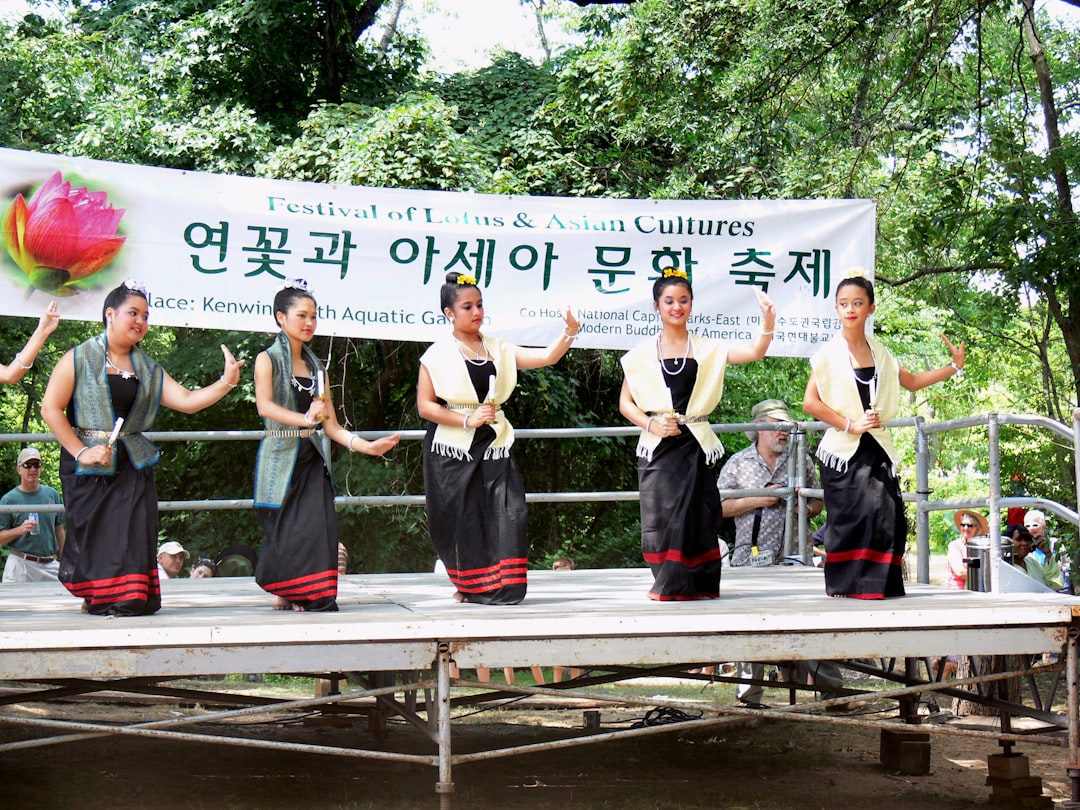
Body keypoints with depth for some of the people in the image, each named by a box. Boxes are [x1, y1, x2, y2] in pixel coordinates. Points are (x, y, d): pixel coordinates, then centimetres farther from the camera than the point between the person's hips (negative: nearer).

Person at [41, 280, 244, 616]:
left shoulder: (148, 369, 13)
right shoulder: (79, 359, -1)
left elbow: (187, 400, 4)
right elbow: (51, 408, -6)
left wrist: (226, 382, -10)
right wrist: (81, 451, -13)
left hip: (133, 463, 4)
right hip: (88, 463, -4)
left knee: (133, 533, -6)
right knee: (92, 534, -3)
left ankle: (129, 597, 0)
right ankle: (96, 597, 12)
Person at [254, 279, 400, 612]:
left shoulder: (317, 367, 15)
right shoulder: (267, 360, -1)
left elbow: (331, 425, 11)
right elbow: (264, 406, -19)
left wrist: (367, 446, -2)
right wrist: (304, 419, -33)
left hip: (313, 460, 4)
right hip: (281, 457, -4)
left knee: (317, 528, -9)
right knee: (285, 532, -4)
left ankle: (313, 597, -6)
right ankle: (283, 593, 13)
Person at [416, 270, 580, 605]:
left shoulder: (498, 350, 13)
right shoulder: (437, 355, 1)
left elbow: (546, 357, 5)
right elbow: (425, 406, -5)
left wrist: (569, 333, -12)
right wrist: (467, 420, -14)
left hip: (493, 446, 3)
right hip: (452, 450, -3)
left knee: (507, 513, -9)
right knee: (459, 520, -1)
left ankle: (500, 587, -6)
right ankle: (467, 585, 15)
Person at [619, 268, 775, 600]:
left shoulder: (707, 349, 7)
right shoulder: (642, 353, 6)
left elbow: (753, 352, -5)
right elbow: (625, 402, 6)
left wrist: (768, 323, -22)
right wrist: (651, 424, -10)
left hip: (695, 445, 1)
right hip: (657, 447, 0)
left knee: (695, 514, -2)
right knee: (661, 513, -5)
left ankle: (698, 586, 6)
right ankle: (670, 584, 4)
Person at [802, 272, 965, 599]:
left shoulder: (879, 353, 14)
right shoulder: (829, 354, -1)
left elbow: (912, 382, 28)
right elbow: (810, 402, -8)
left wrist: (953, 367, 21)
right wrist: (851, 425, -12)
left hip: (876, 448, 4)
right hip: (844, 450, -4)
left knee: (887, 515, -8)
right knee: (852, 516, -12)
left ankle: (879, 583, -1)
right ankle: (846, 584, -4)